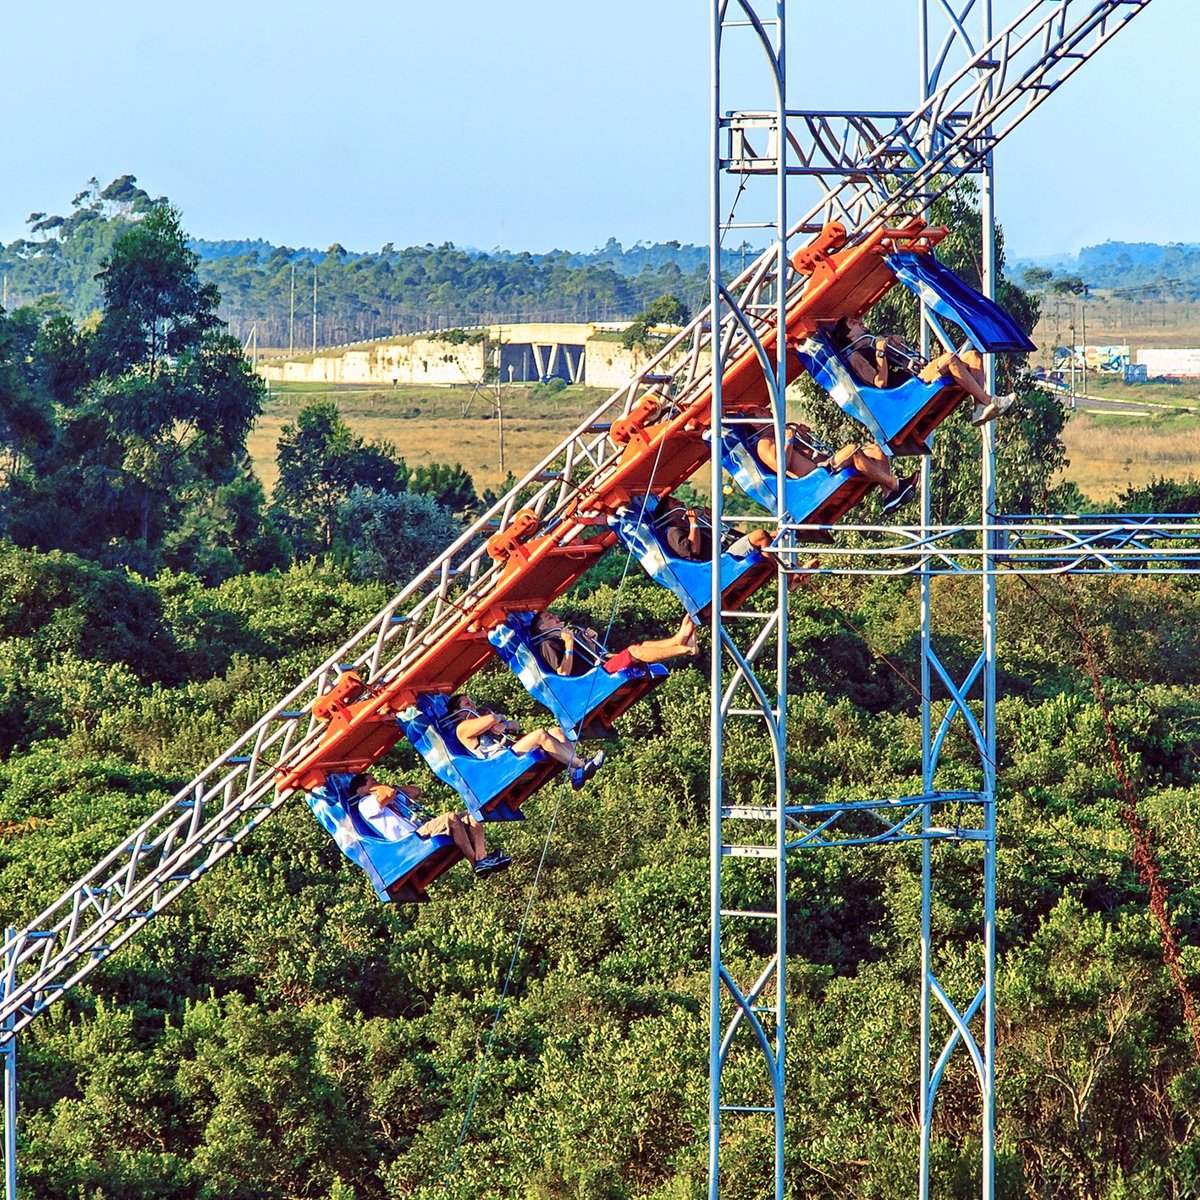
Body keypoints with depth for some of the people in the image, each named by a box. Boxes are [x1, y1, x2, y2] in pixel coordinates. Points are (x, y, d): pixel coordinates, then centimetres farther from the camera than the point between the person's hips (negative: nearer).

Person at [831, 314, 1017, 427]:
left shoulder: (876, 339, 33)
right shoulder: (856, 355, 4)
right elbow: (881, 382, -11)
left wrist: (898, 344, 16)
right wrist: (880, 352, -13)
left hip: (924, 372, 9)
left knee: (973, 356, -3)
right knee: (950, 359, -32)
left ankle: (980, 408, -23)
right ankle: (989, 402, -30)